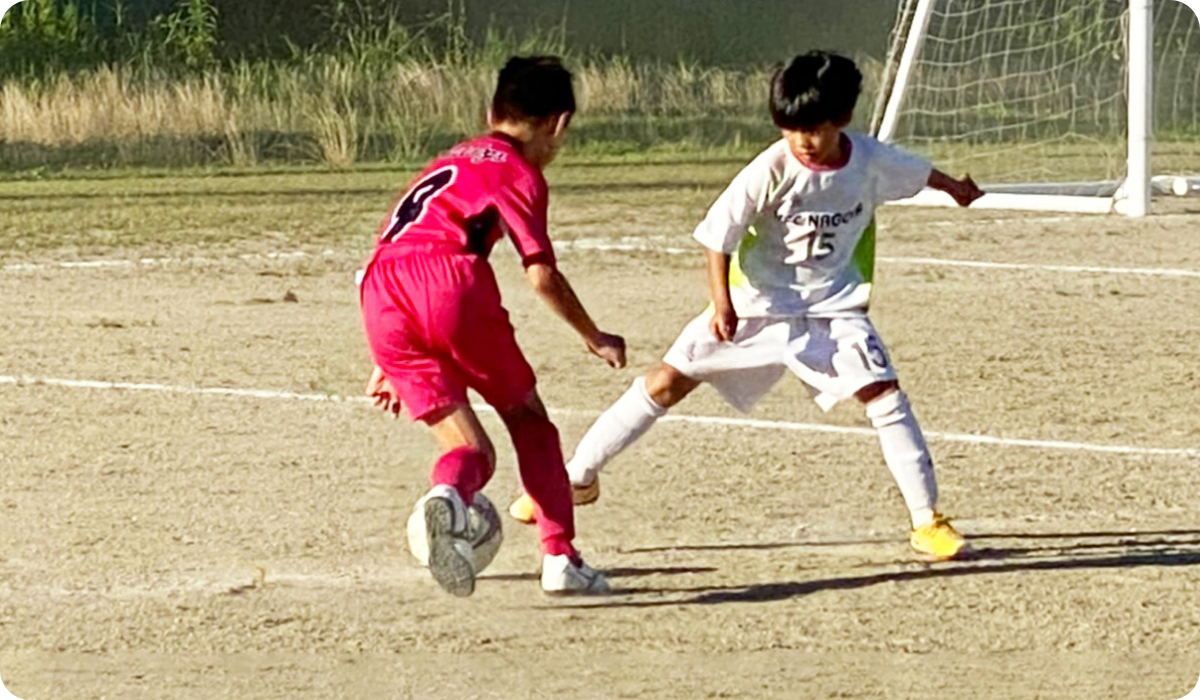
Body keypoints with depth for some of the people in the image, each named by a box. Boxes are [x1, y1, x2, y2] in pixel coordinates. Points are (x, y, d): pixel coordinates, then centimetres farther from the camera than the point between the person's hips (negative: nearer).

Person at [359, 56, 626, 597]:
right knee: (528, 418, 14)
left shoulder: (449, 163, 34)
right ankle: (560, 558, 6)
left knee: (471, 448, 7)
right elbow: (542, 276, 2)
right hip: (451, 278, -5)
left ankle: (448, 495, -27)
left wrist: (389, 365, 40)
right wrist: (595, 339, 17)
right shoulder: (519, 171, 12)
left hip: (378, 295, 5)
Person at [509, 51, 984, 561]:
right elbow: (717, 233, -13)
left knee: (884, 395, -13)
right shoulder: (772, 170, -20)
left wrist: (956, 188, 34)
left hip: (831, 307, 2)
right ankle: (579, 478, 10)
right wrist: (721, 302, -23)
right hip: (755, 303, -2)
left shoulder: (870, 160, -10)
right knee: (667, 382, -4)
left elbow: (916, 173, 14)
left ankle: (927, 522, -3)